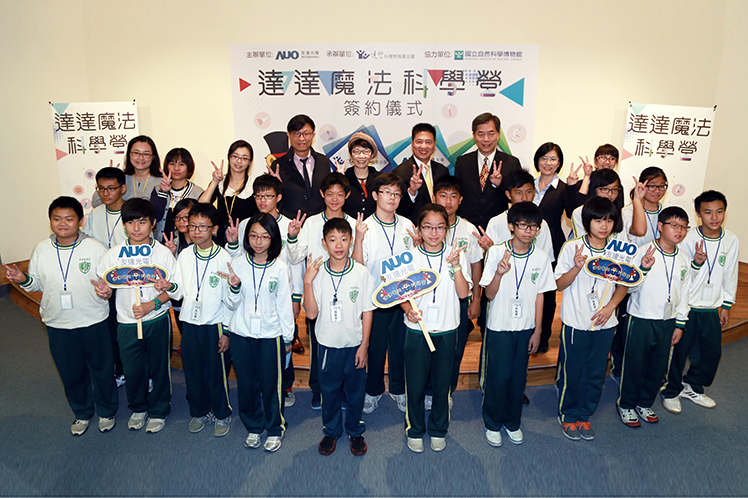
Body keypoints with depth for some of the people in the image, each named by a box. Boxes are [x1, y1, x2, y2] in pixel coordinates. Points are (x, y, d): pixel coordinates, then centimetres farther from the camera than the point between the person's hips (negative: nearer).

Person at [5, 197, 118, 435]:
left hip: (93, 322, -3)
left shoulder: (94, 248, -10)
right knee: (71, 373, 17)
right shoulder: (41, 249, 0)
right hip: (58, 325, 3)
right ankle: (82, 413, 41)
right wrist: (23, 280, -10)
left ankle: (106, 411, 37)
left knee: (101, 369, 12)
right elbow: (37, 284, 10)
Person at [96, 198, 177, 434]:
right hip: (127, 323, 2)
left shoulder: (163, 253, -8)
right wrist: (103, 290, -14)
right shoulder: (113, 254, -1)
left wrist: (151, 304, -19)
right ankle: (138, 408, 39)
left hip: (157, 320, -2)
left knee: (159, 368, 10)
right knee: (132, 370, 12)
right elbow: (103, 284, 8)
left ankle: (159, 411, 32)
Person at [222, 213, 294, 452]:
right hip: (241, 334, 2)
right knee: (246, 383, 13)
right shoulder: (237, 264, -2)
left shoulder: (280, 268, -7)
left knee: (271, 384, 6)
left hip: (270, 335, -2)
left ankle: (275, 429, 27)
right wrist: (235, 287, -19)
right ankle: (253, 427, 34)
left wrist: (288, 337, 4)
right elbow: (233, 304, 2)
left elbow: (284, 305, -1)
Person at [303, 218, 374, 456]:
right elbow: (311, 313, -12)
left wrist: (364, 345, -5)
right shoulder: (317, 273, -8)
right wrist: (307, 282, -22)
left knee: (355, 390, 14)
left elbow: (367, 312, -4)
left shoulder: (361, 273, -10)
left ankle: (355, 431, 37)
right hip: (328, 344, 1)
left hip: (355, 344, 0)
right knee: (329, 390, 16)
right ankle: (331, 431, 39)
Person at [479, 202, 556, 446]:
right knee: (498, 376, 5)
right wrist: (499, 273, -30)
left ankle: (513, 422, 33)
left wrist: (537, 331, 5)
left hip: (525, 327, 3)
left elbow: (539, 295, 4)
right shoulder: (497, 252, -11)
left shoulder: (541, 257, -3)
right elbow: (489, 294, -11)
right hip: (499, 326, -2)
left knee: (518, 376, 13)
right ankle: (493, 424, 26)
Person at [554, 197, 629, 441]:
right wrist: (577, 267, -25)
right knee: (571, 372, 8)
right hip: (575, 322, -3)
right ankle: (568, 416, 30)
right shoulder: (572, 247, -10)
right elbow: (560, 284, -7)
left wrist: (611, 306, -7)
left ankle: (584, 416, 34)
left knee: (596, 373, 14)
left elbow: (623, 283, 10)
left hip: (604, 322, 3)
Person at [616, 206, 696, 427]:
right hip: (641, 320, -5)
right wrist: (643, 268, -30)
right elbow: (630, 287, -13)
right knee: (634, 365, 5)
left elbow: (684, 294, 11)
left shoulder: (684, 259, 5)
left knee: (659, 367, 15)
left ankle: (645, 403, 34)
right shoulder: (644, 251, -12)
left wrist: (680, 324, 10)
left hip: (668, 322, 5)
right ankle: (626, 405, 24)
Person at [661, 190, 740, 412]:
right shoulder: (688, 240, -14)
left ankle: (692, 387, 36)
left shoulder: (732, 241, 0)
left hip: (712, 309, 5)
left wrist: (726, 305, 12)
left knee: (712, 352, 13)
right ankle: (671, 392, 25)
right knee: (678, 351, 4)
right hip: (686, 307, -5)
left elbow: (730, 275, 10)